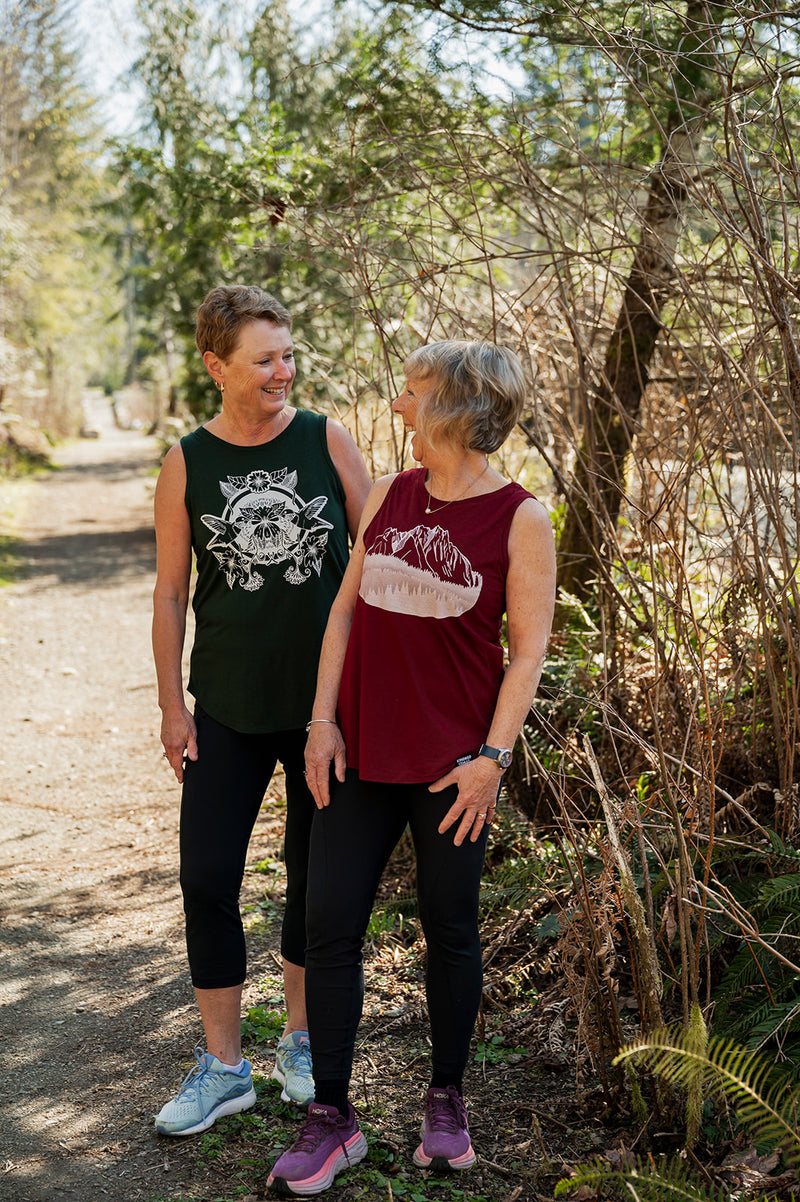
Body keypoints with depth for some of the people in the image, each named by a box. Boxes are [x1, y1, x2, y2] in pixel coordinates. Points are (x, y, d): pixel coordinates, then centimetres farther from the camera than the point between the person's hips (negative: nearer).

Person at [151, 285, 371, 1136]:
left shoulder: (327, 441, -4)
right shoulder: (187, 464, -2)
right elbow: (170, 592, 2)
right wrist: (171, 705, 1)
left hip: (330, 700, 0)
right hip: (228, 710, 0)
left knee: (317, 875, 11)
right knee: (206, 878, 1)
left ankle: (301, 1042, 32)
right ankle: (222, 1067, 18)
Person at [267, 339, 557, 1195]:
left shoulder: (519, 519, -6)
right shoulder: (389, 495, 8)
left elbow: (528, 649, -6)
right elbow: (345, 608, 9)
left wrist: (492, 756, -13)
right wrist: (323, 720, 2)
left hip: (451, 766, -4)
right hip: (361, 755, 4)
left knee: (449, 930, 9)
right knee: (329, 926, 2)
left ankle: (447, 1101, 29)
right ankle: (331, 1121, 15)